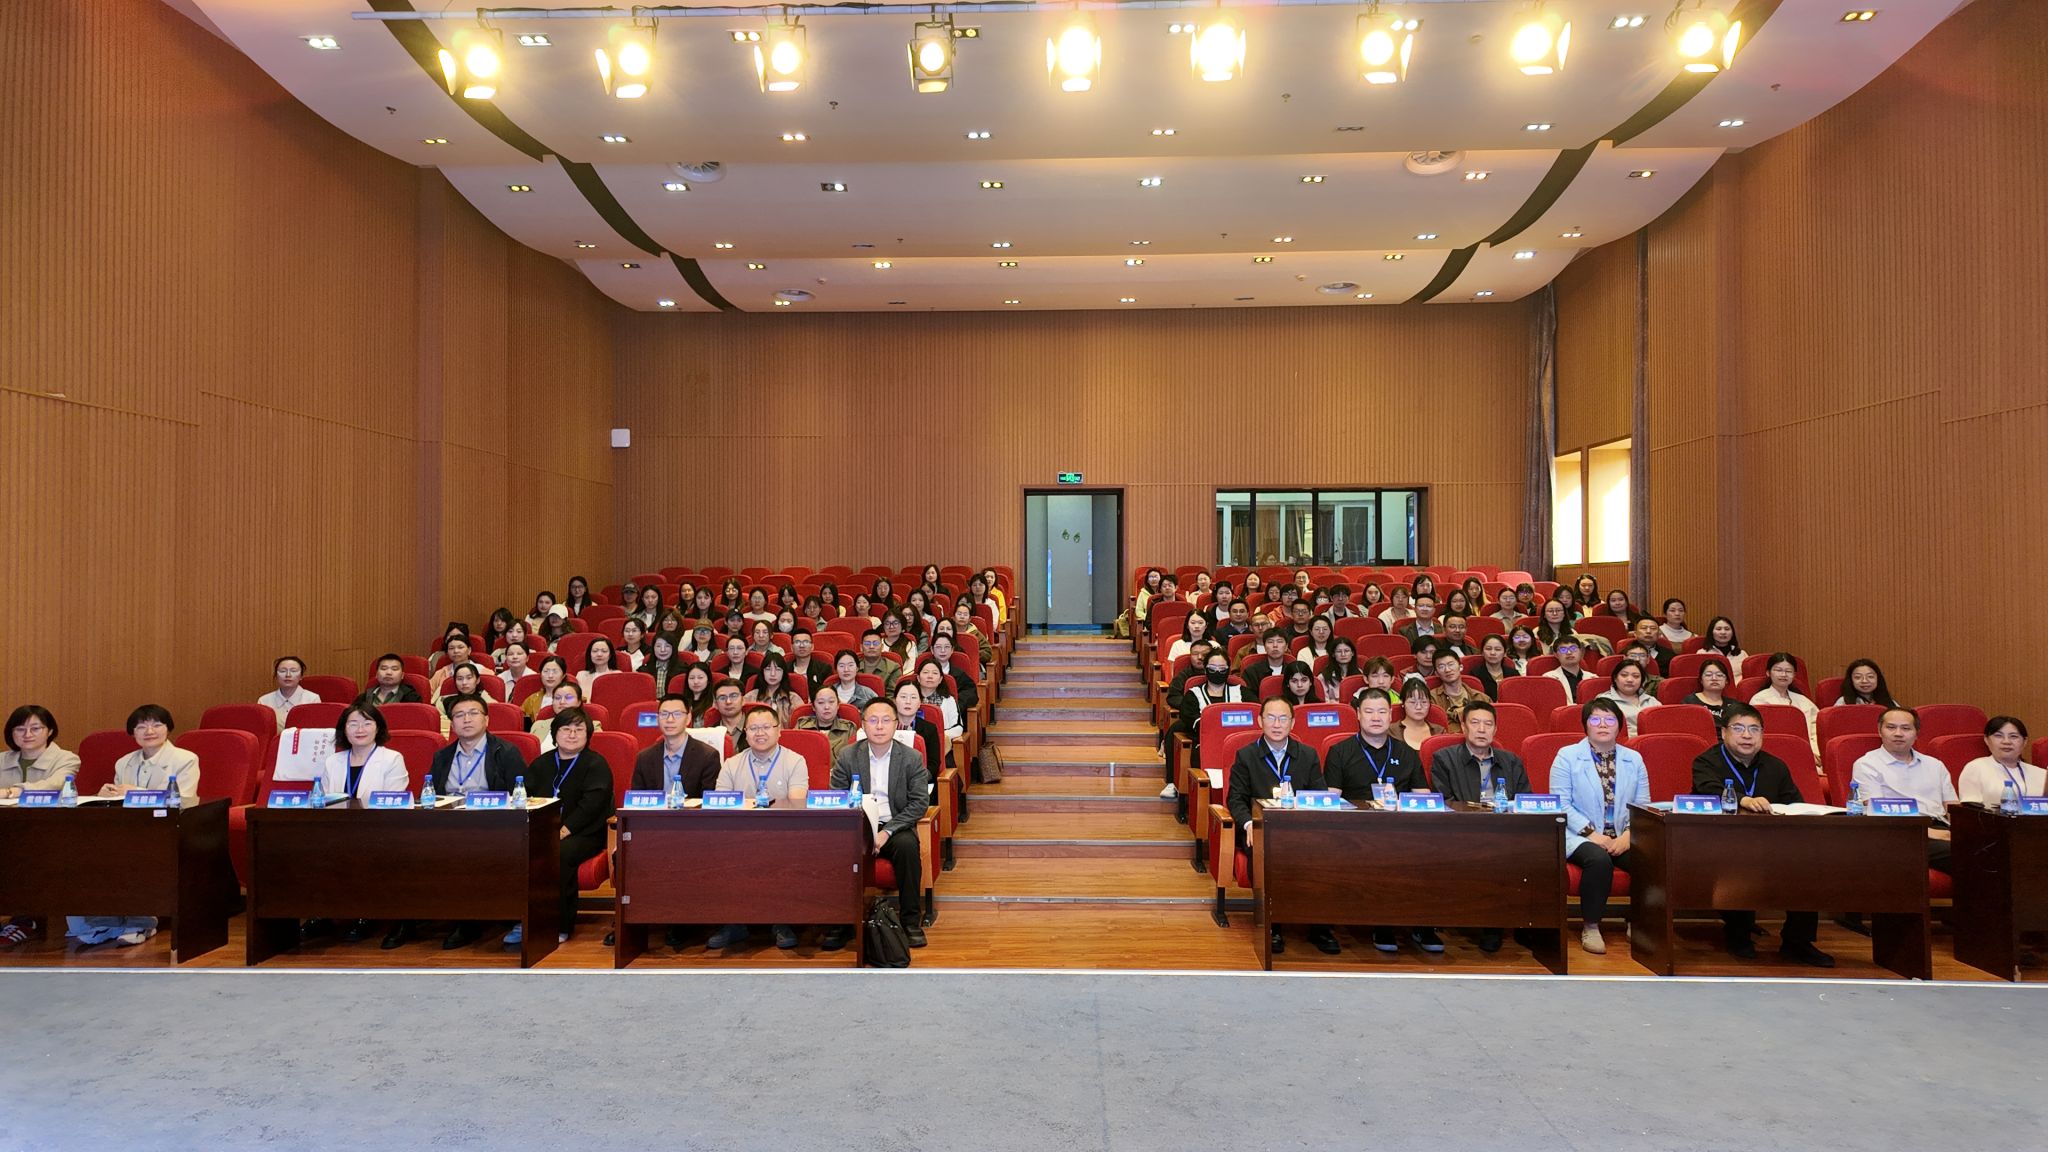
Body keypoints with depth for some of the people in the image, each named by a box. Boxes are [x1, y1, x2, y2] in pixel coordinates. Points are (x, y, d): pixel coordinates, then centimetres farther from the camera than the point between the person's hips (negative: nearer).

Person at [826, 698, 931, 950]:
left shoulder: (911, 759, 2)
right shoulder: (847, 757, 5)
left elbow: (920, 802, -4)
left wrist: (887, 831, -16)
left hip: (895, 827, -1)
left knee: (907, 845, -33)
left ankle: (911, 920, -19)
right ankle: (841, 921, -17)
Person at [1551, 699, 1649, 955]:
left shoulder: (1634, 759, 15)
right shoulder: (1567, 756, 2)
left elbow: (1643, 806, 6)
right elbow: (1561, 804, -6)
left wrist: (1629, 834, -12)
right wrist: (1592, 833, -16)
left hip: (1623, 839, 4)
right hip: (1580, 837, -3)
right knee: (1599, 858, -36)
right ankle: (1590, 927, -16)